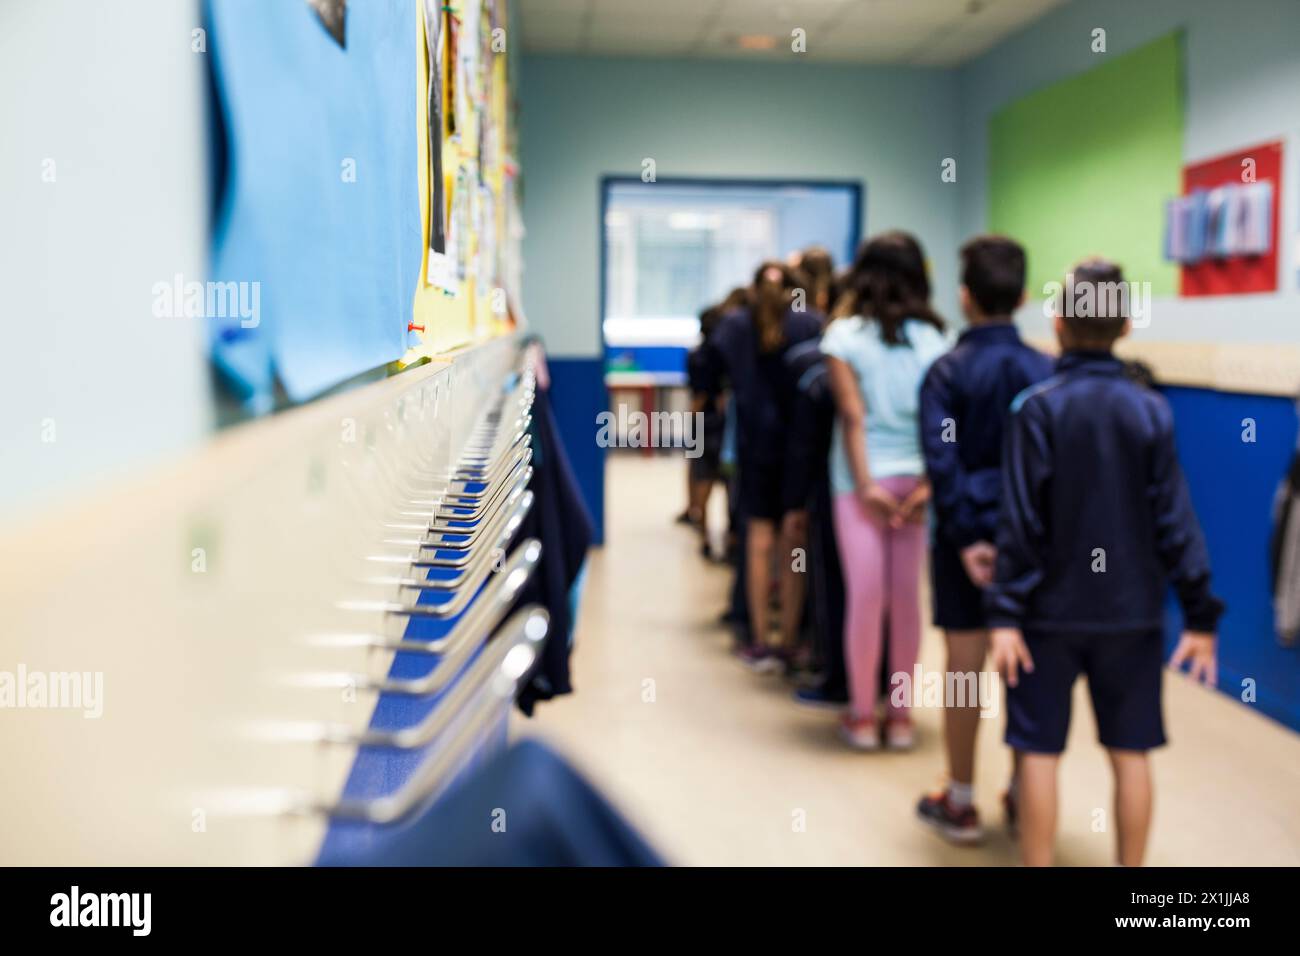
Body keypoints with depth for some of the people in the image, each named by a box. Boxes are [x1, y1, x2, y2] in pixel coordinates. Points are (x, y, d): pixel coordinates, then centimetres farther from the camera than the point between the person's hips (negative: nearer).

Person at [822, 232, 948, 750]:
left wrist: (866, 484, -7)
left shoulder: (845, 334, 0)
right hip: (917, 475, 2)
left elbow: (853, 416, -6)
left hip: (861, 477, -2)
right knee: (907, 598, 7)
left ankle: (863, 716, 9)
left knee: (865, 596, 0)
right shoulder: (932, 338, 7)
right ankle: (900, 715, 16)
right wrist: (929, 484, -6)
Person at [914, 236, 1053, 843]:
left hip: (970, 534, -2)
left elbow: (942, 459, -15)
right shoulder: (1046, 371, 1)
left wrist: (965, 535, -15)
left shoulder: (947, 371, -6)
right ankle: (1025, 792, 23)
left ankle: (960, 803, 14)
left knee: (965, 666, 4)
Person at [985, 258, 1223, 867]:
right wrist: (1201, 615, 1)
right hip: (1132, 612, 2)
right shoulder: (1151, 410, -3)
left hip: (1053, 610, -2)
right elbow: (1174, 520, -4)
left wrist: (1005, 612, -10)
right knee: (1130, 752, 12)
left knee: (1039, 751, 7)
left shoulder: (1037, 407, -9)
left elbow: (1021, 521, -12)